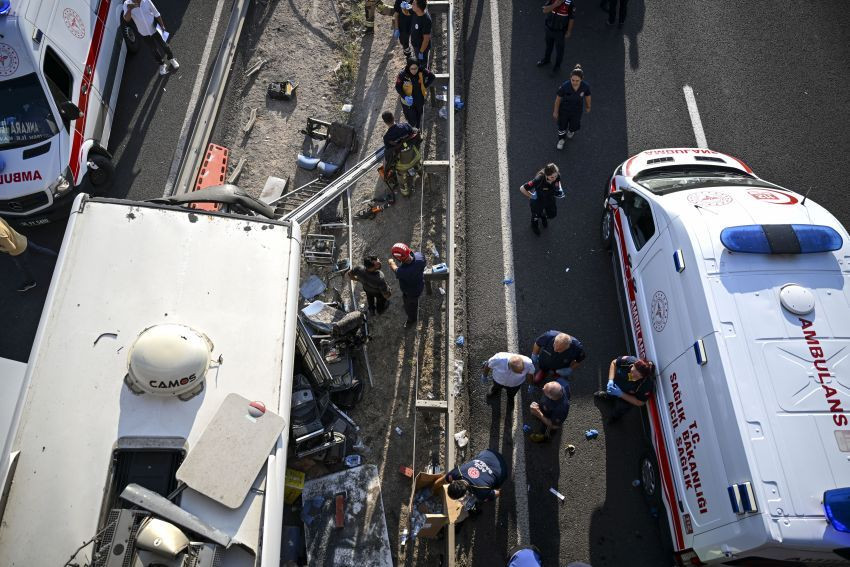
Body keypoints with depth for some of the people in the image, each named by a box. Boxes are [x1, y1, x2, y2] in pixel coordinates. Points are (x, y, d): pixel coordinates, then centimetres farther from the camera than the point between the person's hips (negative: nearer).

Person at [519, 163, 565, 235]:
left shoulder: (557, 175, -30)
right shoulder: (539, 180, -46)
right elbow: (522, 189, -37)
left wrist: (559, 189, -16)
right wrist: (531, 196, -24)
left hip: (550, 198, 4)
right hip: (537, 200, -4)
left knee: (552, 215, 27)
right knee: (536, 216, 26)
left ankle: (543, 216, 64)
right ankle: (534, 224, 65)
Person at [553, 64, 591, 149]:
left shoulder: (585, 86, -29)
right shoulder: (565, 86, -34)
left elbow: (587, 96, -7)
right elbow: (558, 98, -17)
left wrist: (588, 107, 12)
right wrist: (555, 112, -4)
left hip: (577, 111, 1)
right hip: (564, 110, -1)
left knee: (574, 126, 25)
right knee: (562, 126, 22)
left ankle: (571, 130, 64)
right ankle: (561, 139, 56)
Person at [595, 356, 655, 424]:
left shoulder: (647, 385, -43)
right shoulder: (629, 360, -38)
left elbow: (639, 403, -26)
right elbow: (614, 363, -15)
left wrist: (621, 394, -33)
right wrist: (610, 380, -26)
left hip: (628, 399, -2)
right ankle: (607, 395, 69)